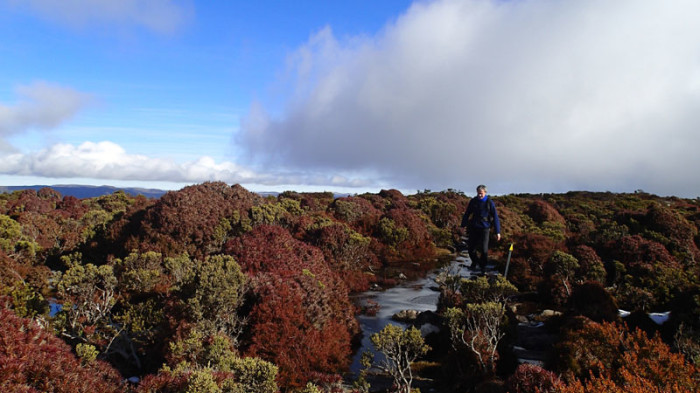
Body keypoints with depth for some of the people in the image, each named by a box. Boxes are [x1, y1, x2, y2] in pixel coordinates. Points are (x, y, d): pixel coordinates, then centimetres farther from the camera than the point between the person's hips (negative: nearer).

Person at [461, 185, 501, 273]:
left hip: (484, 228, -2)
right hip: (473, 228, 2)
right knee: (471, 248, 3)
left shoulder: (489, 203, -7)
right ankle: (474, 261, 33)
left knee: (484, 250, -8)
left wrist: (498, 232, -7)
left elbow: (495, 217, -4)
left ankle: (483, 266, 18)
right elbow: (467, 214, 10)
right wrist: (463, 225, 13)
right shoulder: (473, 201, 0)